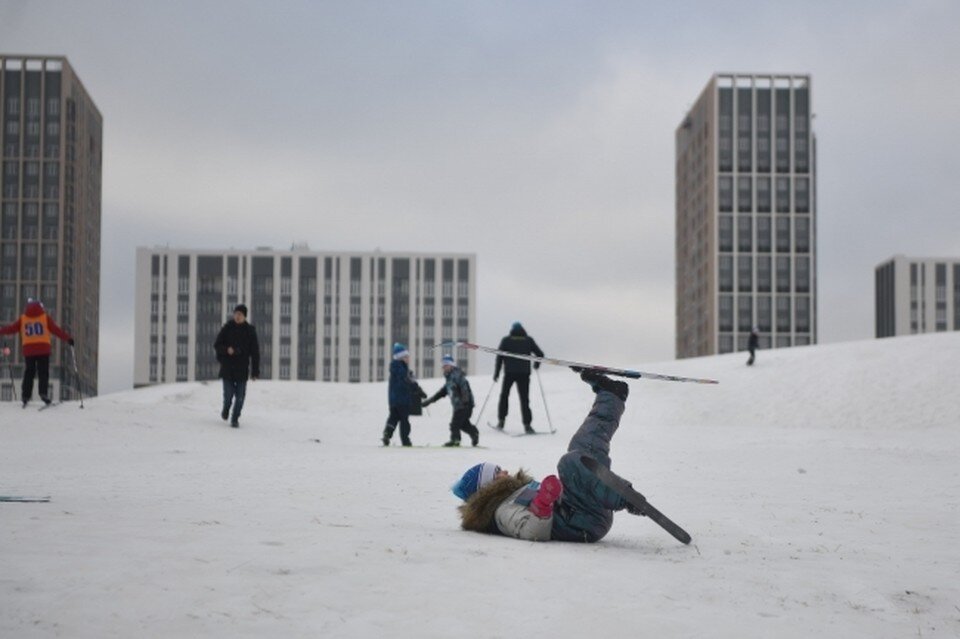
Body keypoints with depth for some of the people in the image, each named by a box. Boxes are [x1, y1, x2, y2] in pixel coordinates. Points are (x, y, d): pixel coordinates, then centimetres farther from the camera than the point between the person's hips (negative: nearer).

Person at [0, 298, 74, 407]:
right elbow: (56, 330, -2)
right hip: (43, 350, -2)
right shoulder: (45, 317, 3)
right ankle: (43, 392, -17)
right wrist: (68, 339, 0)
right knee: (43, 373, -1)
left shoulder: (22, 319, 8)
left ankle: (26, 395, 3)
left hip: (28, 350, 2)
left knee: (29, 373, 9)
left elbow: (11, 328, 13)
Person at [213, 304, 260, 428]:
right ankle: (226, 409, 32)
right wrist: (226, 349, -19)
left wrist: (255, 371, -2)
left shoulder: (250, 330, 0)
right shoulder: (227, 328, 0)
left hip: (242, 369, 0)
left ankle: (235, 419, 13)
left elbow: (255, 352, 1)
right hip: (227, 368, 0)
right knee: (228, 394, 0)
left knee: (240, 396, -2)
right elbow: (216, 345, 3)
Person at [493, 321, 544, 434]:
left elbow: (499, 357, 0)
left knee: (504, 395, 18)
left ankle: (501, 421, 14)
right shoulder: (528, 340, 6)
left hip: (509, 373, 0)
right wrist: (536, 364, 25)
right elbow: (540, 354, 6)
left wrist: (496, 373, 4)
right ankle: (527, 424, -10)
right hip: (524, 373, 0)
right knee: (524, 399, 0)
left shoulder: (506, 340, 4)